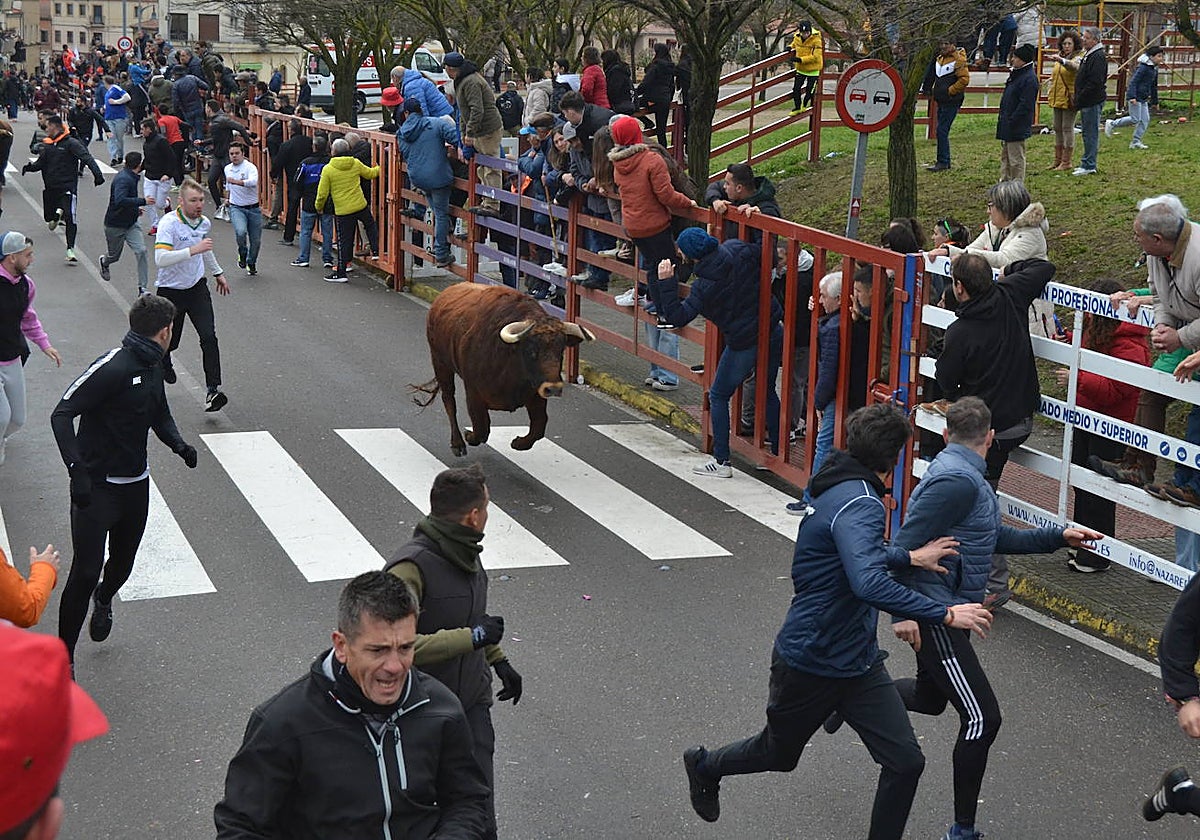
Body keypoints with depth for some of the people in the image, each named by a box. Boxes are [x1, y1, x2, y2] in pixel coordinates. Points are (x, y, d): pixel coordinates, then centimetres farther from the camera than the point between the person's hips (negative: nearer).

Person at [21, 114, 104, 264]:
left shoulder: (71, 143, -9)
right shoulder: (47, 144, 9)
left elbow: (87, 158, -18)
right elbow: (41, 163, 13)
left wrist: (97, 173, -31)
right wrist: (30, 167, -8)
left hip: (67, 187, -6)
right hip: (50, 188, 6)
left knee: (70, 218, -13)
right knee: (48, 217, 12)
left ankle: (70, 250, -5)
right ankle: (58, 213, 45)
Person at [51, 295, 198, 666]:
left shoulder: (152, 367, 8)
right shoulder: (112, 367, -20)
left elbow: (161, 415, 22)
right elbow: (62, 414, -21)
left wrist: (178, 444, 0)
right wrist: (77, 470, -31)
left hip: (136, 486, 8)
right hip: (96, 488, -8)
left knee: (122, 564, 19)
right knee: (85, 573, -10)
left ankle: (103, 599, 53)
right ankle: (63, 657, 3)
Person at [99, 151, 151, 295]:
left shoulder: (131, 177, 5)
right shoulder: (123, 179, -25)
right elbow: (120, 201, -39)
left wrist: (135, 208, 16)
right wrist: (142, 201, -35)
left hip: (130, 223, 7)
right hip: (115, 225, -7)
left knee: (141, 251, -12)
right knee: (114, 256, 13)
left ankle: (142, 288, -7)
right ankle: (104, 262, 52)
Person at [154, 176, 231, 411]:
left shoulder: (205, 223, 1)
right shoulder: (169, 223, -21)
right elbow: (160, 259, -33)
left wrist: (218, 273, 34)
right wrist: (193, 250, -39)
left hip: (197, 287, 4)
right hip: (170, 290, -4)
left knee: (209, 337, -15)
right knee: (170, 343, 12)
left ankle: (213, 390, -15)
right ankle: (163, 362, 49)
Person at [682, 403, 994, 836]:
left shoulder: (843, 491, 4)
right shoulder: (860, 505, -27)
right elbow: (869, 584, -43)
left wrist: (910, 557, 15)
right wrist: (945, 614, -38)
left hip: (859, 665, 8)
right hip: (808, 665, -8)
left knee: (905, 762, -2)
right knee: (778, 754, 19)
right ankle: (705, 766, 48)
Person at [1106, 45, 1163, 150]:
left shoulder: (1154, 69, 13)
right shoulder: (1143, 67, -15)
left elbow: (1154, 86, 23)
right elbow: (1133, 81, -20)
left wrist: (1155, 101, 26)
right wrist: (1132, 97, -28)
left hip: (1144, 98, 9)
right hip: (1136, 97, -9)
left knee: (1145, 120, 3)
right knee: (1135, 119, -10)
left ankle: (1136, 141, 7)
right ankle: (1111, 124, 4)